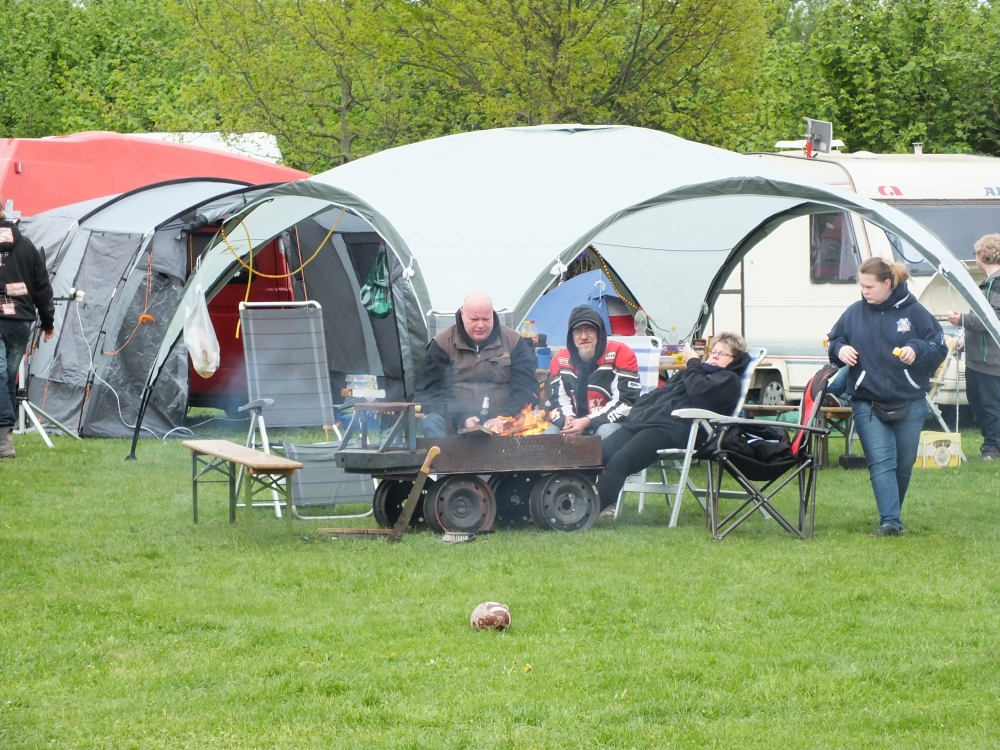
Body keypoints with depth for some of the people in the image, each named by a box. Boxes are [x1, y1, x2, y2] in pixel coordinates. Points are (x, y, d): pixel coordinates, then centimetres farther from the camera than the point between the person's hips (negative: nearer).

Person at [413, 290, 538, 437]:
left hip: (504, 423, 0)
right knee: (432, 423, -32)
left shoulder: (513, 342, 9)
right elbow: (432, 390, -2)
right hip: (454, 424, 0)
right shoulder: (442, 344, 6)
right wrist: (461, 418, -20)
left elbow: (526, 388, 3)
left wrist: (505, 418, -18)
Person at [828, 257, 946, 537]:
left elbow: (939, 347, 0)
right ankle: (889, 521, -20)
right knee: (880, 462, -13)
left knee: (904, 464, 9)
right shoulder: (854, 313, 4)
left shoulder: (914, 312, -2)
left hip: (909, 404, 0)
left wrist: (917, 350, -20)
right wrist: (839, 349, -8)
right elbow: (834, 342, 15)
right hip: (867, 403, 0)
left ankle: (892, 514, 28)